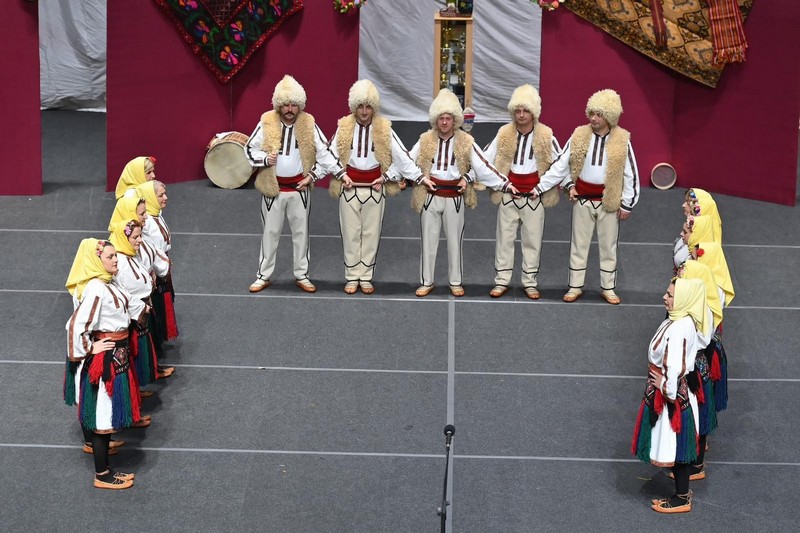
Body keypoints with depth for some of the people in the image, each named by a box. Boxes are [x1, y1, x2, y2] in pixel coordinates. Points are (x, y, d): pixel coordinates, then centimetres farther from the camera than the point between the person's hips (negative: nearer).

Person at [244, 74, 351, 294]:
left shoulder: (309, 124, -6)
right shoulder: (267, 123, -9)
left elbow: (324, 152, -3)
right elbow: (249, 149, -1)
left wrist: (342, 174, -12)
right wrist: (265, 159, -20)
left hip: (300, 188, 1)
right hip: (273, 187, -1)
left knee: (301, 232, 10)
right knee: (270, 232, 8)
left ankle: (301, 276, 22)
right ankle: (263, 276, 18)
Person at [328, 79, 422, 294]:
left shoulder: (384, 129, -3)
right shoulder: (344, 127, -2)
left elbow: (402, 157, -4)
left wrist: (421, 177, -12)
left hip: (375, 188, 0)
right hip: (349, 187, 0)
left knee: (371, 234, 6)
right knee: (351, 234, 5)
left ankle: (366, 278, 15)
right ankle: (352, 277, 14)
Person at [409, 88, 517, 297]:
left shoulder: (466, 142, -5)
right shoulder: (425, 140, -2)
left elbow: (484, 166, -6)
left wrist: (506, 184, -13)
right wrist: (422, 178, -9)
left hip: (454, 198, -1)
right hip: (430, 197, 1)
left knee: (454, 241, 7)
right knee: (428, 240, 6)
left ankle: (455, 282, 18)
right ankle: (426, 282, 16)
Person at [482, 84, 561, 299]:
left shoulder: (545, 135, -5)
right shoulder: (504, 133, -2)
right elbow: (485, 158, 4)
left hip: (534, 196, -1)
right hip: (508, 194, 1)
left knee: (532, 240, 6)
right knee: (505, 238, 6)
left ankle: (530, 282, 15)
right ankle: (502, 281, 13)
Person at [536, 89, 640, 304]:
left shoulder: (622, 140, -9)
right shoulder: (579, 136, -5)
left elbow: (631, 175, -4)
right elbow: (560, 166, 0)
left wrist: (627, 204, -4)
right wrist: (539, 187, -4)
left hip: (609, 200, -1)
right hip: (583, 198, 1)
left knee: (608, 245, 9)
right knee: (578, 244, 8)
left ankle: (608, 288, 21)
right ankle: (575, 286, 19)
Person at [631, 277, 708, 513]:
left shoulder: (680, 329, -27)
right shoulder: (678, 320, 4)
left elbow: (676, 366, -28)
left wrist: (666, 387, -15)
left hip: (672, 396, -10)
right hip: (668, 394, 10)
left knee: (675, 449, 3)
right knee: (675, 448, 19)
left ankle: (682, 499, 15)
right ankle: (681, 492, 30)